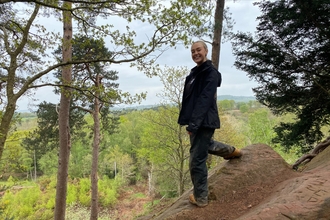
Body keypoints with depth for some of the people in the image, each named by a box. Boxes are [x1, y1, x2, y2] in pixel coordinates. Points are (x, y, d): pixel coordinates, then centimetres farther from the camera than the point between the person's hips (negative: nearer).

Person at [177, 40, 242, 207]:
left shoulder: (211, 73, -14)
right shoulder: (195, 73, 14)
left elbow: (204, 100, -24)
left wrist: (194, 123, -30)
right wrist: (190, 121, 17)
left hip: (204, 122, -10)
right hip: (197, 121, 10)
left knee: (197, 160, -5)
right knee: (206, 145, 33)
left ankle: (200, 198, 11)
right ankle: (232, 151, 60)